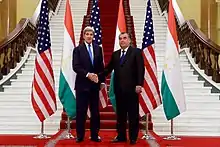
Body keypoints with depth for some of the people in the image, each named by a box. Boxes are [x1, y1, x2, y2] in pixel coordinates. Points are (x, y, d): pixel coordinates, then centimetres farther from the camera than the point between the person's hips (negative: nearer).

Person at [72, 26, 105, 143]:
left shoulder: (98, 49, 10)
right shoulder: (78, 49, 0)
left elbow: (101, 66, 12)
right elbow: (75, 67, -9)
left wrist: (102, 81, 4)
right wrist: (88, 74, -19)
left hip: (95, 84, 3)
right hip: (82, 84, -3)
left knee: (95, 111, 7)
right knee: (81, 111, 1)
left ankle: (94, 135, 15)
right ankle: (80, 135, 10)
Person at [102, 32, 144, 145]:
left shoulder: (136, 52, 0)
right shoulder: (115, 54, 15)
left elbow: (141, 69, -7)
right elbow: (108, 68, 13)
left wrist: (139, 84, -15)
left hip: (131, 88, -5)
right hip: (119, 88, 5)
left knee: (133, 114, 2)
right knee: (120, 114, 10)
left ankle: (133, 137, 11)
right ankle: (121, 136, 19)